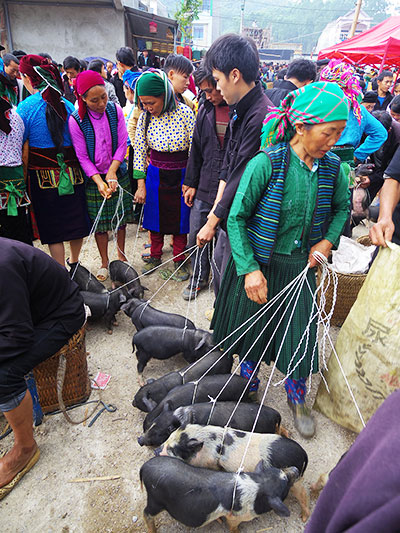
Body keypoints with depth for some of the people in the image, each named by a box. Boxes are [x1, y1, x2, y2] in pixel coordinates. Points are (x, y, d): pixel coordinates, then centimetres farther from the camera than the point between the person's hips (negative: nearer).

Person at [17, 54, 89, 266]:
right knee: (75, 222, 15)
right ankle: (74, 265, 34)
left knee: (53, 228, 8)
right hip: (73, 173, 4)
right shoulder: (66, 104, 3)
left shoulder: (24, 108, -8)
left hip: (44, 177, -3)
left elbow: (23, 150, -9)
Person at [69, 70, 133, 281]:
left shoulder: (115, 111, -7)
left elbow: (122, 145, -5)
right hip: (94, 178, -2)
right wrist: (99, 181, -20)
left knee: (121, 218, 11)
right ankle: (104, 262, 26)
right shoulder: (76, 120, -13)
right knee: (100, 223, 7)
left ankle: (121, 255, 32)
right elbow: (82, 157, -10)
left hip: (117, 173, 2)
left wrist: (112, 172, -16)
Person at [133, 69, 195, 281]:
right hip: (155, 174, 3)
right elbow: (139, 150, 0)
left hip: (180, 175, -3)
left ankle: (179, 261, 25)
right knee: (155, 216, 13)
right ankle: (155, 256, 33)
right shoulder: (145, 117, -5)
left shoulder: (184, 113, -15)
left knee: (180, 217, 8)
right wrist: (141, 185, -3)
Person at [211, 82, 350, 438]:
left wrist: (328, 240, -2)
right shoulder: (266, 163, -18)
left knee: (300, 335, 9)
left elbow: (342, 207, 16)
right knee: (252, 328, 16)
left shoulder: (332, 168, -3)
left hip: (300, 268, 3)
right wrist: (249, 269, -19)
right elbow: (236, 218, -14)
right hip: (258, 264, -3)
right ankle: (249, 382, 47)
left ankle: (297, 399, 39)